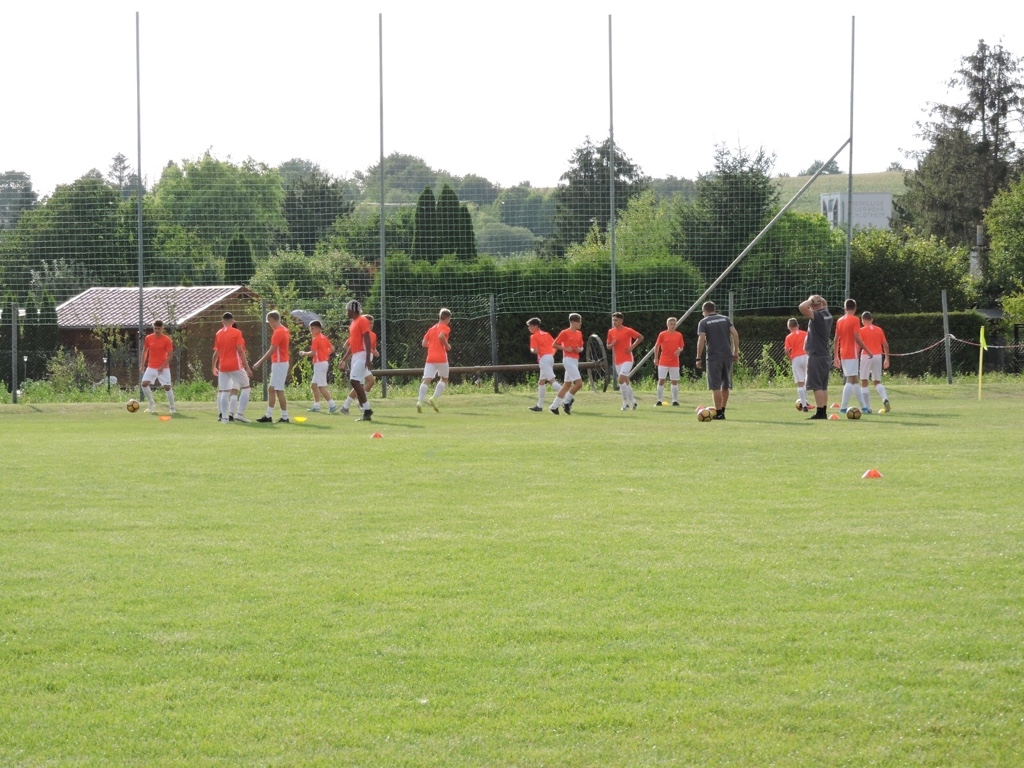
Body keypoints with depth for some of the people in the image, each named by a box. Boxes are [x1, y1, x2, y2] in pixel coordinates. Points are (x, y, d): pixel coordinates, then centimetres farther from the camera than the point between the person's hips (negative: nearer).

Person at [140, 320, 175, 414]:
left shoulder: (167, 340, -9)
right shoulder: (148, 338, 1)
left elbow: (170, 355, -10)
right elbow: (144, 351, 13)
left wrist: (163, 366, -19)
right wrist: (142, 365, 9)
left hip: (163, 368, -3)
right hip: (151, 367, 3)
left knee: (167, 387, -7)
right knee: (144, 384, -12)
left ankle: (172, 408, 6)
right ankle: (152, 404, 6)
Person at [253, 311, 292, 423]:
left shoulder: (278, 332, -17)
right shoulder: (284, 330, 12)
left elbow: (271, 350, -20)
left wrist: (260, 362, -16)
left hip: (279, 363, -10)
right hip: (283, 362, 10)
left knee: (279, 390, -6)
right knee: (272, 389, 12)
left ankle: (285, 417, -4)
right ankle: (268, 416, 15)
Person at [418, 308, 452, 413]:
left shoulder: (431, 328, 19)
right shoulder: (445, 328, 0)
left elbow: (424, 344, 14)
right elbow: (441, 336, -21)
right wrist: (447, 345, -6)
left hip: (430, 358, 5)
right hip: (441, 357, -5)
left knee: (426, 380, -6)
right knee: (444, 379, 14)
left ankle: (420, 401, -24)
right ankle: (434, 398, -4)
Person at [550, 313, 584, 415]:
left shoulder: (579, 333, 13)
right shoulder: (565, 333, -8)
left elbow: (581, 347, 23)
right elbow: (554, 344, -5)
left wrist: (580, 349, 0)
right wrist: (565, 349, -17)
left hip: (575, 360, 8)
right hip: (568, 359, -8)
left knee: (567, 385, 9)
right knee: (579, 383, -15)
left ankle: (554, 406, 15)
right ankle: (566, 402, -1)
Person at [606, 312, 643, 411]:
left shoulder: (628, 331, -8)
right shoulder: (611, 332, 6)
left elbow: (640, 337, 1)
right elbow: (608, 346, 12)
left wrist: (632, 346, -8)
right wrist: (612, 344, -11)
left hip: (627, 359, -6)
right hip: (617, 361, 6)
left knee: (621, 379, -18)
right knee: (626, 381, 11)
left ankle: (625, 402, -9)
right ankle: (633, 401, 24)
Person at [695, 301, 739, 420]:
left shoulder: (703, 322, 2)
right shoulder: (725, 319, 12)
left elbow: (701, 340, -9)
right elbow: (735, 334, 2)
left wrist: (699, 358, -6)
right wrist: (736, 352, 6)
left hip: (713, 357, -4)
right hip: (727, 356, 4)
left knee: (715, 386, -1)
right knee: (725, 385, 14)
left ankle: (719, 413, -4)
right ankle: (722, 410, 20)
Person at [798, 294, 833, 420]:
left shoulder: (817, 316, -16)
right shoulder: (827, 315, 10)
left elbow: (802, 307, -30)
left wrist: (811, 300, -14)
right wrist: (820, 300, 17)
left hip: (816, 356, -9)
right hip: (825, 355, 9)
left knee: (817, 386, -8)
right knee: (823, 386, 12)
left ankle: (820, 412, -11)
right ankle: (823, 412, 15)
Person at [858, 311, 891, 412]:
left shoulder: (862, 331, -3)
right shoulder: (879, 330, 9)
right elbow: (885, 345, 9)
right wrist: (887, 359, 15)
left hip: (866, 356, -4)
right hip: (878, 356, 4)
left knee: (864, 382, 5)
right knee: (877, 382, 14)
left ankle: (867, 407, 0)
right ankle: (885, 399, -14)